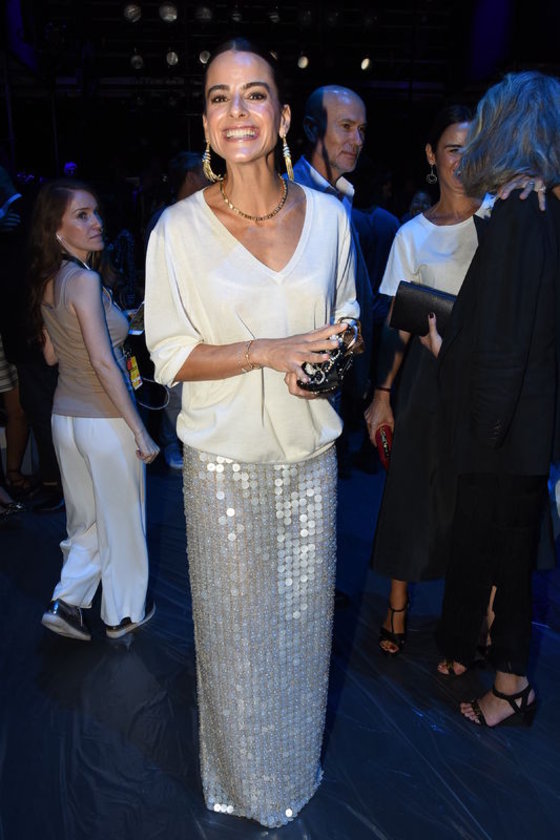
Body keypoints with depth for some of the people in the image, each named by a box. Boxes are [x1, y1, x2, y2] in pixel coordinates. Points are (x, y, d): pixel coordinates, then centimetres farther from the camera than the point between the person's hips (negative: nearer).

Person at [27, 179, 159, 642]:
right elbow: (103, 363, -23)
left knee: (86, 519, 22)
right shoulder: (84, 280, -19)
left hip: (64, 416, 7)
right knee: (122, 522, 12)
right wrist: (140, 432, -19)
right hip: (104, 422, -7)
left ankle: (66, 602, 22)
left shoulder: (46, 281, 6)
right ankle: (124, 614, 28)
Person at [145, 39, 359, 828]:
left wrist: (328, 361, -12)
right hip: (226, 458, -2)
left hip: (309, 451, 3)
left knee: (303, 613, 18)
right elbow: (170, 356, -8)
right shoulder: (178, 228, -9)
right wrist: (268, 352, -20)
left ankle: (298, 763, 47)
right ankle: (243, 776, 44)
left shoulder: (328, 215, 0)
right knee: (236, 620, 14)